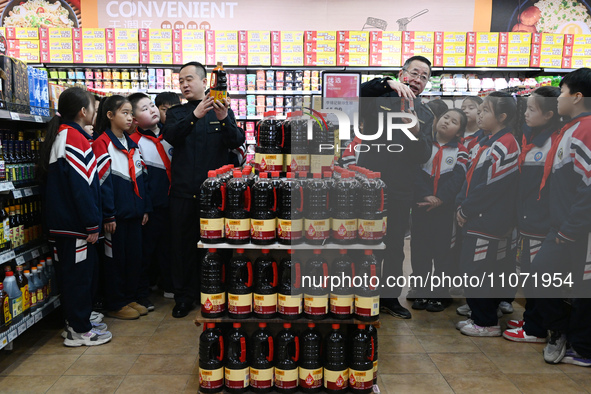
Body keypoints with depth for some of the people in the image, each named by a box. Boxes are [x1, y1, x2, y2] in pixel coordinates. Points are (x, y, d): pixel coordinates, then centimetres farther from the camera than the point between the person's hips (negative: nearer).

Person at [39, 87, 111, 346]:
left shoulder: (59, 135, 14)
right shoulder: (76, 138, -16)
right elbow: (81, 186, -21)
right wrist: (92, 225, -17)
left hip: (61, 222, 10)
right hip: (75, 222, -10)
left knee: (71, 272, 16)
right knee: (79, 273, -1)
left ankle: (77, 322, 28)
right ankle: (79, 331, 9)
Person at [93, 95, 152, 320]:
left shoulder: (132, 144, 15)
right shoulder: (102, 143, -9)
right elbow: (102, 181, -14)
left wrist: (145, 208, 13)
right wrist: (108, 215, -16)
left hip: (134, 213, 7)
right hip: (116, 214, -7)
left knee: (134, 256, 13)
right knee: (115, 258, 4)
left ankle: (130, 298, 28)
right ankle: (115, 305, 17)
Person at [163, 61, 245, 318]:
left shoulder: (223, 111, 9)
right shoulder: (176, 113, 12)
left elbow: (237, 141, -6)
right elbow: (170, 135, -10)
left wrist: (224, 120, -25)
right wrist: (194, 116, -26)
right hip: (183, 191, 1)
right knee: (183, 243, 6)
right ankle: (184, 296, 21)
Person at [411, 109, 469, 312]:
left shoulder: (460, 151, 5)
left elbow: (457, 178, -7)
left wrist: (440, 198, -19)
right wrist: (425, 195, -18)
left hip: (445, 207, -1)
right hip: (421, 206, 1)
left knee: (442, 250, 4)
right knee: (419, 248, 5)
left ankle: (440, 294, 16)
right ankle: (422, 293, 17)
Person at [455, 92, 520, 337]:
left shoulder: (505, 146, -15)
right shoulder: (487, 142, 16)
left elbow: (491, 186, -20)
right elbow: (471, 176, 17)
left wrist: (466, 209, -12)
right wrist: (461, 204, 5)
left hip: (488, 222, -10)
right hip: (475, 218, 10)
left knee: (475, 271, -4)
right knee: (473, 270, 16)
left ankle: (487, 324, 11)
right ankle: (481, 315, 29)